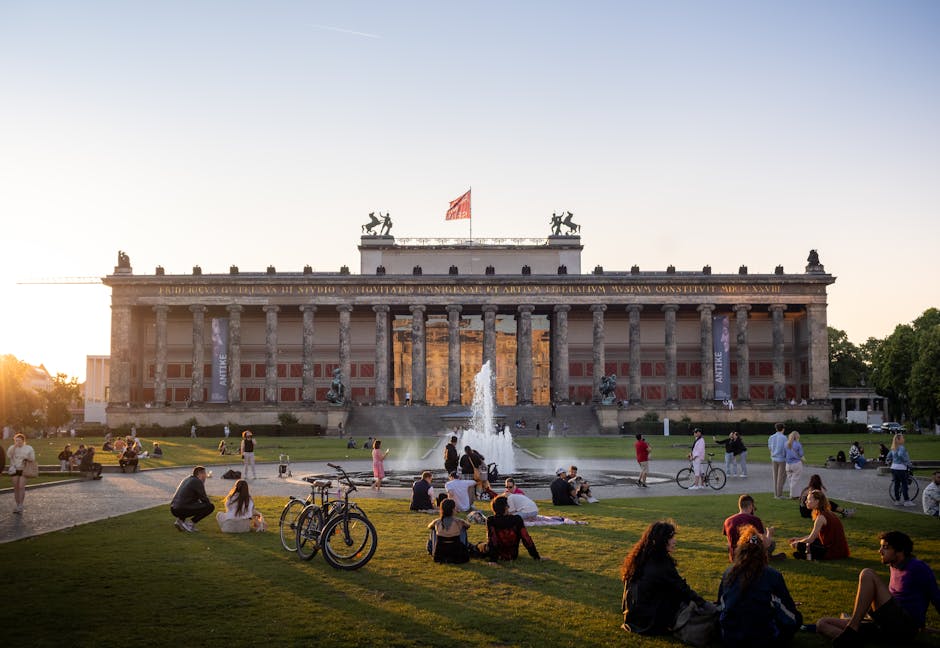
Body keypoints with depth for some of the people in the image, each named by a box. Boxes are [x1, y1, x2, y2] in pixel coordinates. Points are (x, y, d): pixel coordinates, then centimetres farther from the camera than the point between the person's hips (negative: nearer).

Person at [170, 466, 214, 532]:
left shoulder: (187, 479, 21)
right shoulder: (198, 482, -5)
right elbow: (205, 500, -3)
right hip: (183, 510, -9)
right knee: (211, 506, -7)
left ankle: (180, 520, 14)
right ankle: (192, 524, -5)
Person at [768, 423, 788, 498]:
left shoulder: (771, 437, 3)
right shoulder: (784, 438, -14)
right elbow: (786, 449, -15)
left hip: (774, 459, 6)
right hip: (782, 459, -6)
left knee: (776, 476, 12)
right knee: (781, 477, -1)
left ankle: (776, 494, 13)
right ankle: (779, 495, -2)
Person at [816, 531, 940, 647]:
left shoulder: (918, 568, -3)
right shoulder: (893, 567, 20)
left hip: (906, 630, -8)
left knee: (867, 575, -22)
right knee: (823, 623, -5)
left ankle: (851, 631, -29)